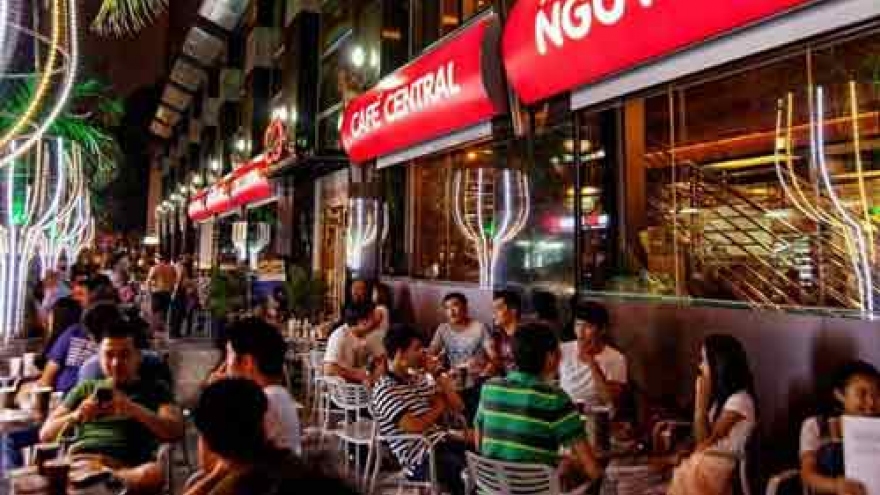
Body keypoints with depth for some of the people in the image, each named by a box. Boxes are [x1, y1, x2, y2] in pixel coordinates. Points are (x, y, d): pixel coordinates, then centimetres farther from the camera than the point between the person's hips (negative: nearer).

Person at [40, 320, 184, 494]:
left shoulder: (155, 388, 18)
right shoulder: (85, 388, 27)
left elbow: (176, 432, 2)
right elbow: (45, 434, 19)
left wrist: (135, 410, -12)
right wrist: (75, 416, -2)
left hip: (123, 466, -1)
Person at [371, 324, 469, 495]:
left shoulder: (418, 379, 12)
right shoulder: (384, 390, -12)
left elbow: (458, 407, 11)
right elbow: (414, 426, -21)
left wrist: (437, 374, 2)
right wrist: (438, 408, -3)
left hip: (441, 442, 8)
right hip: (421, 461, -8)